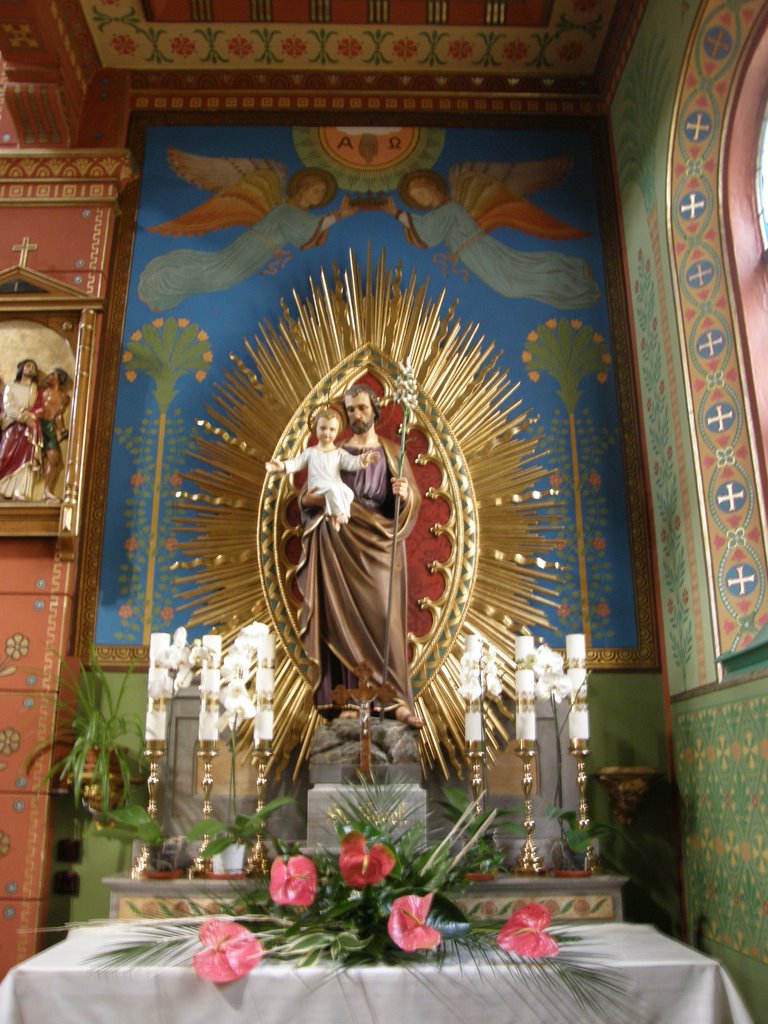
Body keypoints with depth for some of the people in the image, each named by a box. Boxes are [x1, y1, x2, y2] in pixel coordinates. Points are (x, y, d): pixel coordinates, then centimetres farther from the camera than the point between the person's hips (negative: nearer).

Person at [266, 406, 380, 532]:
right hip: (318, 489, -2)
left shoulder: (340, 453, 19)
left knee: (349, 492, -32)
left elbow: (351, 462, 2)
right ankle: (340, 513, -31)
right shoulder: (310, 452, 19)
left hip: (337, 487, 2)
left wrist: (362, 460, -22)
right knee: (332, 488, -36)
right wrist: (282, 466, -13)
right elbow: (297, 463, 8)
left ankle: (334, 516, -31)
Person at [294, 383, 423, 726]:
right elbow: (306, 497, 6)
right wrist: (330, 497, -15)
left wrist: (405, 493, -18)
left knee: (386, 617, -8)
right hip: (344, 544, 0)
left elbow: (414, 501, 6)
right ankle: (350, 697, -1)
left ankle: (397, 699, -8)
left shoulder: (392, 452, 12)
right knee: (347, 617, -4)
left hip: (382, 545, 0)